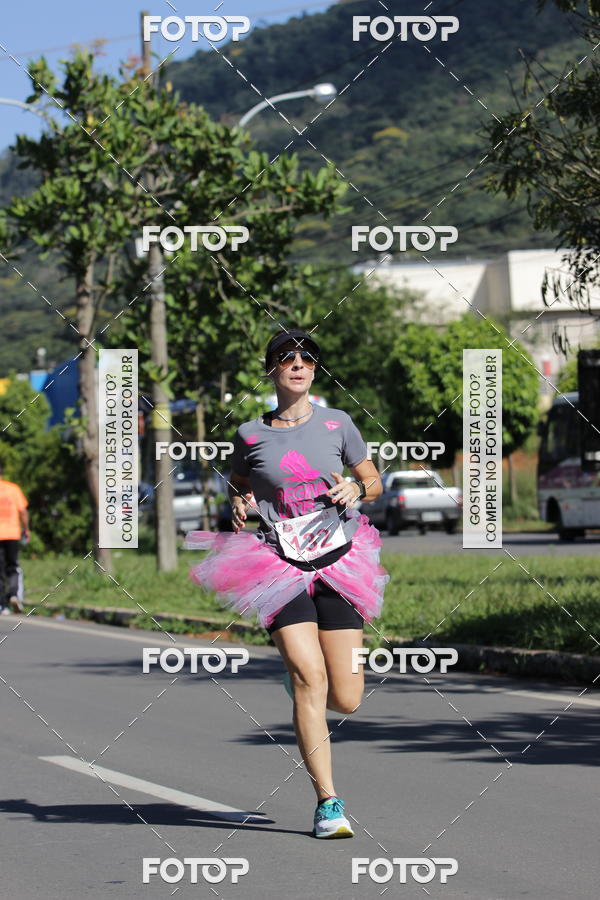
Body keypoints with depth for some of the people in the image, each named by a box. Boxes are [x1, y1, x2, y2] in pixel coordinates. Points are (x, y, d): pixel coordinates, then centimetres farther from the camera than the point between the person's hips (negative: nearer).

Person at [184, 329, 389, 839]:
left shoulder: (337, 425, 5)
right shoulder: (250, 435, 4)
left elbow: (374, 481, 15)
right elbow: (237, 486, 21)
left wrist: (356, 490, -7)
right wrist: (239, 506, -1)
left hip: (339, 564, 1)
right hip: (281, 567, -1)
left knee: (346, 699, -1)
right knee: (310, 680, -16)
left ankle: (298, 678, 37)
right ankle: (328, 802, -8)